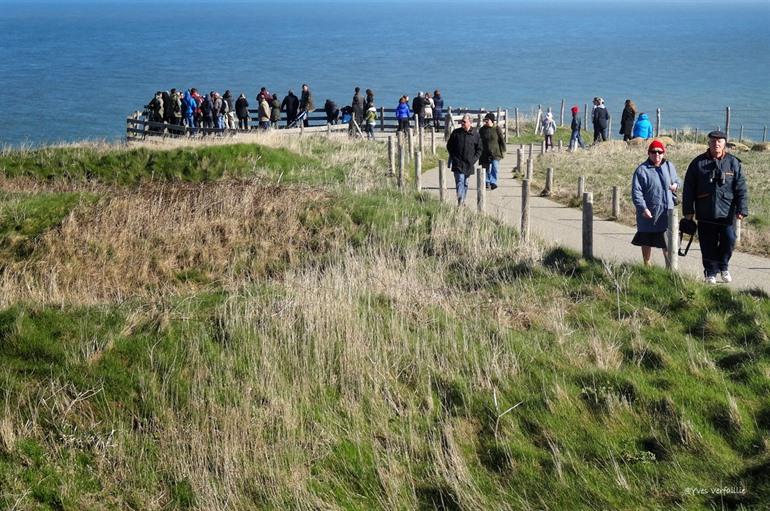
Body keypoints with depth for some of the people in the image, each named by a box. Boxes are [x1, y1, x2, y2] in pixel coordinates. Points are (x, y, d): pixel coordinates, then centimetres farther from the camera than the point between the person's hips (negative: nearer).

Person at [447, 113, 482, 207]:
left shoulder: (475, 134, 1)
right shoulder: (456, 133, 1)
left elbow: (479, 149, 8)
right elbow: (449, 146, 11)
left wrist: (474, 159, -4)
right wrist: (453, 156, 2)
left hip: (469, 164, 2)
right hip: (458, 163, -2)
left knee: (465, 183, 12)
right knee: (460, 181, -15)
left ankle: (463, 201, 25)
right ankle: (460, 201, -22)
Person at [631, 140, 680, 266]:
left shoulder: (669, 166, 7)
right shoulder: (642, 170, -8)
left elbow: (676, 180, 23)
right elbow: (636, 192, -11)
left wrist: (676, 185, -1)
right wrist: (643, 208, -20)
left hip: (667, 212, 3)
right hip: (649, 213, -3)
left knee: (668, 241, 7)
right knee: (647, 242, 10)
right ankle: (647, 266, 25)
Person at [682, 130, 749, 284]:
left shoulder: (733, 163, 3)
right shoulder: (698, 163, 3)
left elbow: (741, 189, 2)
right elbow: (689, 189, 5)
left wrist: (742, 209, -6)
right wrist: (688, 210, 1)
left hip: (727, 213, 0)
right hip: (705, 214, 0)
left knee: (729, 240, -5)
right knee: (708, 245, 4)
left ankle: (723, 266, 20)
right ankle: (711, 273, 17)